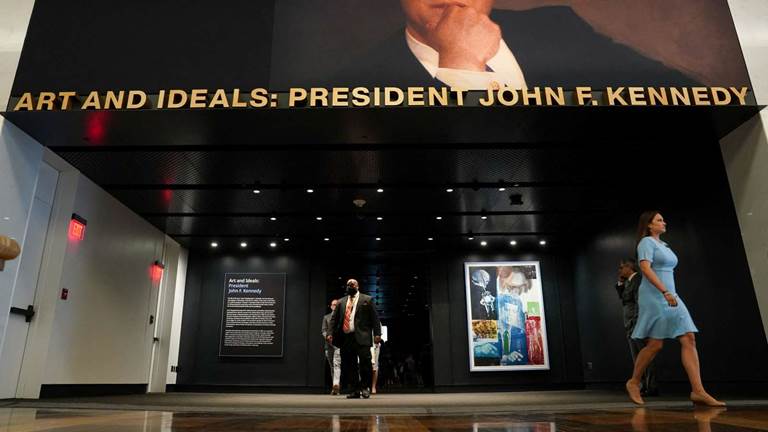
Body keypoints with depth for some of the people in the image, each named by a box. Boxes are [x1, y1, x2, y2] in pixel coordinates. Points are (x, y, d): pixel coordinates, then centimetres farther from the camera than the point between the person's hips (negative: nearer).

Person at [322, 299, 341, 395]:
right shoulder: (326, 317, 17)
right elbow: (324, 330, 9)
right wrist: (327, 337, -10)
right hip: (329, 344, 4)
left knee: (337, 364, -20)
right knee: (332, 366, 10)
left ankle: (336, 385, -30)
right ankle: (336, 386, 21)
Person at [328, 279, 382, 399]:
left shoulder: (367, 299, 10)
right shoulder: (341, 302, 20)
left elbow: (375, 318, 3)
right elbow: (334, 319, 14)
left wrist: (377, 334, -6)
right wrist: (331, 333, 1)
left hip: (361, 337, -3)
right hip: (345, 338, 4)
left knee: (365, 361, -12)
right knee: (348, 365, 2)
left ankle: (365, 387, 7)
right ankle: (355, 390, 11)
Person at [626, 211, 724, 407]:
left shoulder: (664, 245, 21)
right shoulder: (646, 242, -6)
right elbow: (645, 268, -19)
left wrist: (670, 293, 23)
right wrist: (665, 292, -27)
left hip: (670, 296, 8)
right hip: (653, 296, -8)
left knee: (689, 339, -5)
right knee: (655, 344, -7)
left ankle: (698, 391, -8)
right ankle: (634, 382, 10)